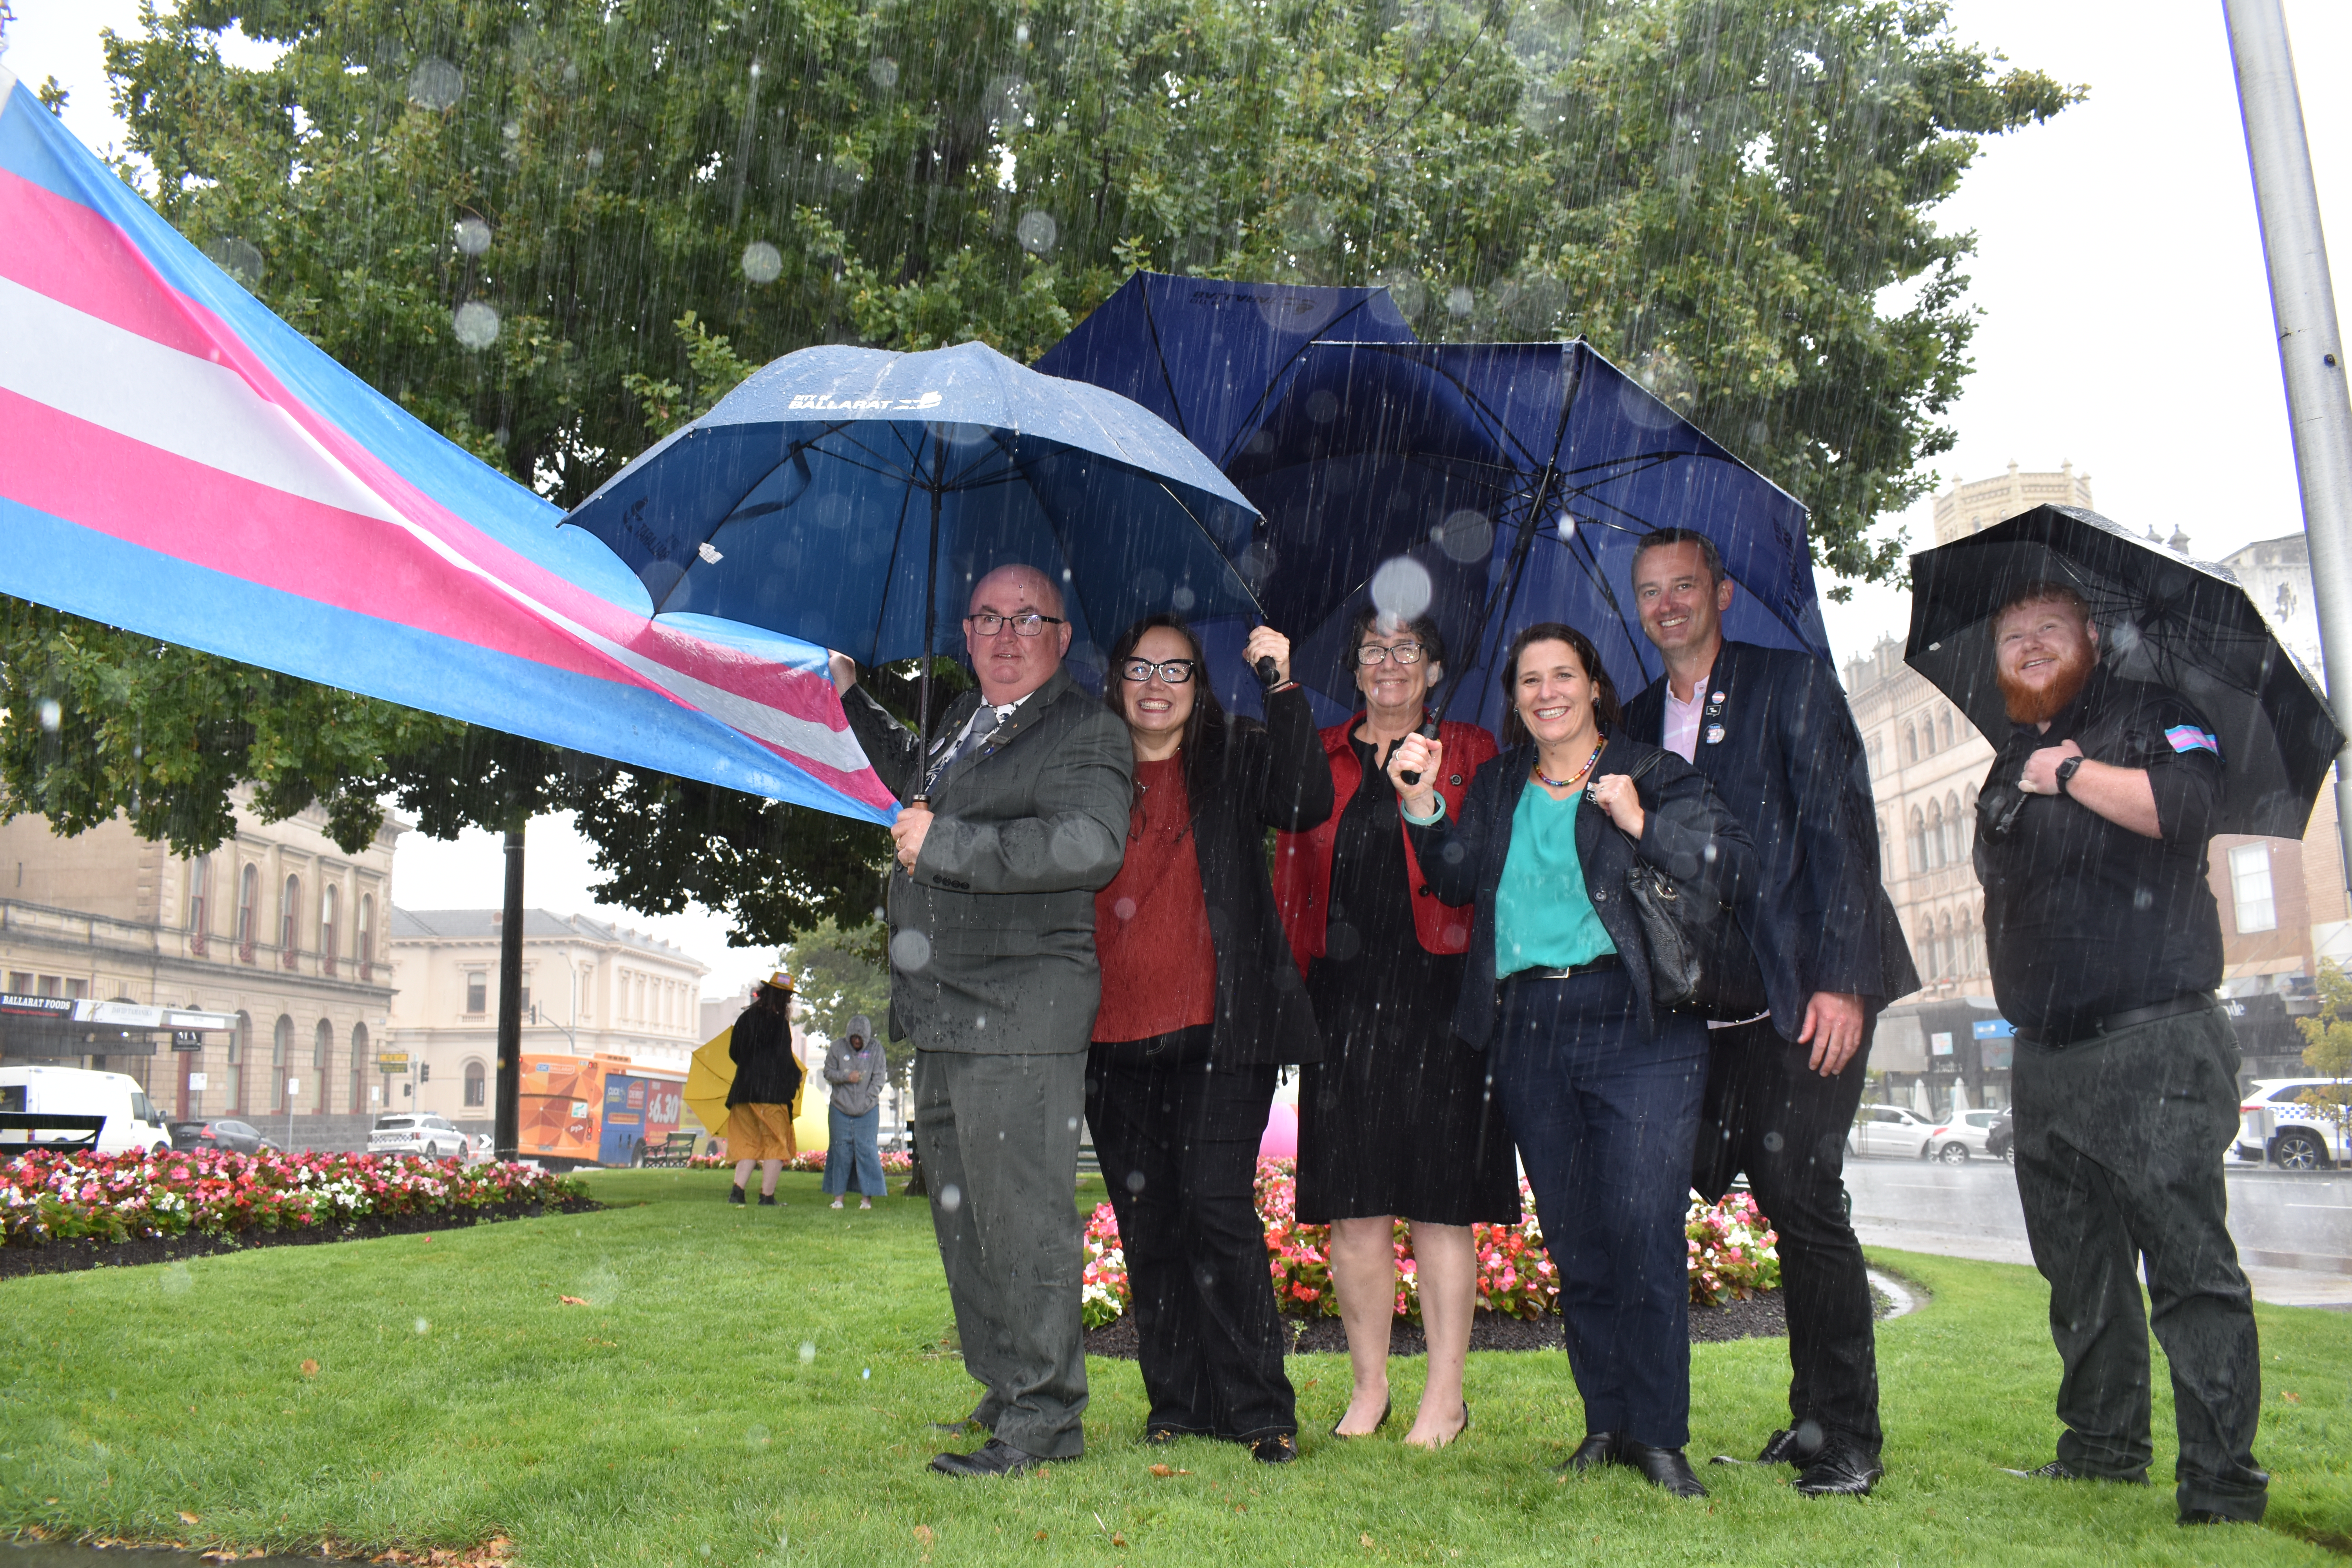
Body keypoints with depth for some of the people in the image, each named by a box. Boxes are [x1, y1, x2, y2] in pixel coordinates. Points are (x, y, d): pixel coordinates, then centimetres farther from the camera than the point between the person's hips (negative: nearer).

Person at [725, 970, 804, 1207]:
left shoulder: (745, 1018, 6)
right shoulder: (780, 1023, -11)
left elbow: (733, 1053, 13)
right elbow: (785, 1060, -14)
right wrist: (796, 1078, 4)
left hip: (744, 1089, 5)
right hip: (773, 1091, -5)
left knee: (749, 1143, 15)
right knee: (775, 1144, 4)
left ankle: (737, 1192, 2)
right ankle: (767, 1197, 1)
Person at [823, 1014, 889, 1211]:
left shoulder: (876, 1049, 1)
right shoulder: (837, 1048, 5)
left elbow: (879, 1078, -2)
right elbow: (828, 1073, 6)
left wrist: (866, 1102, -10)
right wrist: (846, 1077, -12)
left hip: (868, 1111, -1)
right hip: (840, 1108, 1)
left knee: (866, 1149, -5)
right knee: (840, 1150, 2)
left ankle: (866, 1197, 0)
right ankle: (838, 1196, 8)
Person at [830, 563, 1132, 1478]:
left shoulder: (1085, 733, -8)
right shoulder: (964, 721, 20)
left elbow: (1089, 847, -26)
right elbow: (917, 781, 43)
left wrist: (944, 844, -21)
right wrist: (855, 695, 41)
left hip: (1021, 1018, -9)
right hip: (943, 1021, 9)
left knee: (1023, 1222, -7)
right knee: (962, 1224, 15)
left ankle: (1044, 1420, 4)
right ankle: (1003, 1398, 28)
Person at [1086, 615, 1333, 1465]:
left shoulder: (1236, 758, 5)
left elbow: (1306, 804, -13)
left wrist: (1283, 688, -16)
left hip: (1216, 1030, -4)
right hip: (1115, 1037, 4)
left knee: (1217, 1206, -9)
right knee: (1145, 1221, 8)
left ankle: (1260, 1411, 3)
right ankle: (1176, 1404, 20)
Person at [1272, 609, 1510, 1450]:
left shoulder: (1471, 753, 9)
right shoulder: (1321, 758, 15)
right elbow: (1291, 877, 12)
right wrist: (1292, 982, 4)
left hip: (1436, 994, -2)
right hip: (1341, 997, 3)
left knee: (1438, 1199, -1)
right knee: (1353, 1203, 4)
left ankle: (1444, 1397, 9)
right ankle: (1368, 1389, 17)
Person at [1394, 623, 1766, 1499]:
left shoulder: (1655, 776, 4)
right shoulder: (1497, 788, 18)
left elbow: (1737, 872, -4)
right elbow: (1458, 879, 9)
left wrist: (1642, 824, -12)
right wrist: (1421, 804, -4)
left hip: (1636, 1023, -4)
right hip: (1527, 1028, 4)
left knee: (1643, 1229, -9)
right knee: (1573, 1240, 8)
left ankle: (1659, 1436, 3)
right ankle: (1607, 1426, 19)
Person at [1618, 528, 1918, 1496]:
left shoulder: (1792, 683, 1)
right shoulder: (1638, 722, 16)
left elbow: (1843, 828, -6)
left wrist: (1839, 979, -14)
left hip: (1808, 989, -5)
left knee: (1799, 1189, -11)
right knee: (1783, 1198, 4)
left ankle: (1847, 1439, 0)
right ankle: (1814, 1420, 15)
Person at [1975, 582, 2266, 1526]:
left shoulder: (2149, 715, 3)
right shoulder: (2009, 769, 21)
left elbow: (2187, 805, -17)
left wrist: (2070, 772, -9)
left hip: (2153, 1043, -7)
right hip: (2046, 1056, 7)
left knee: (2190, 1263, -9)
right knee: (2081, 1273, 12)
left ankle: (2222, 1485, -6)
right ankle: (2104, 1448, 22)